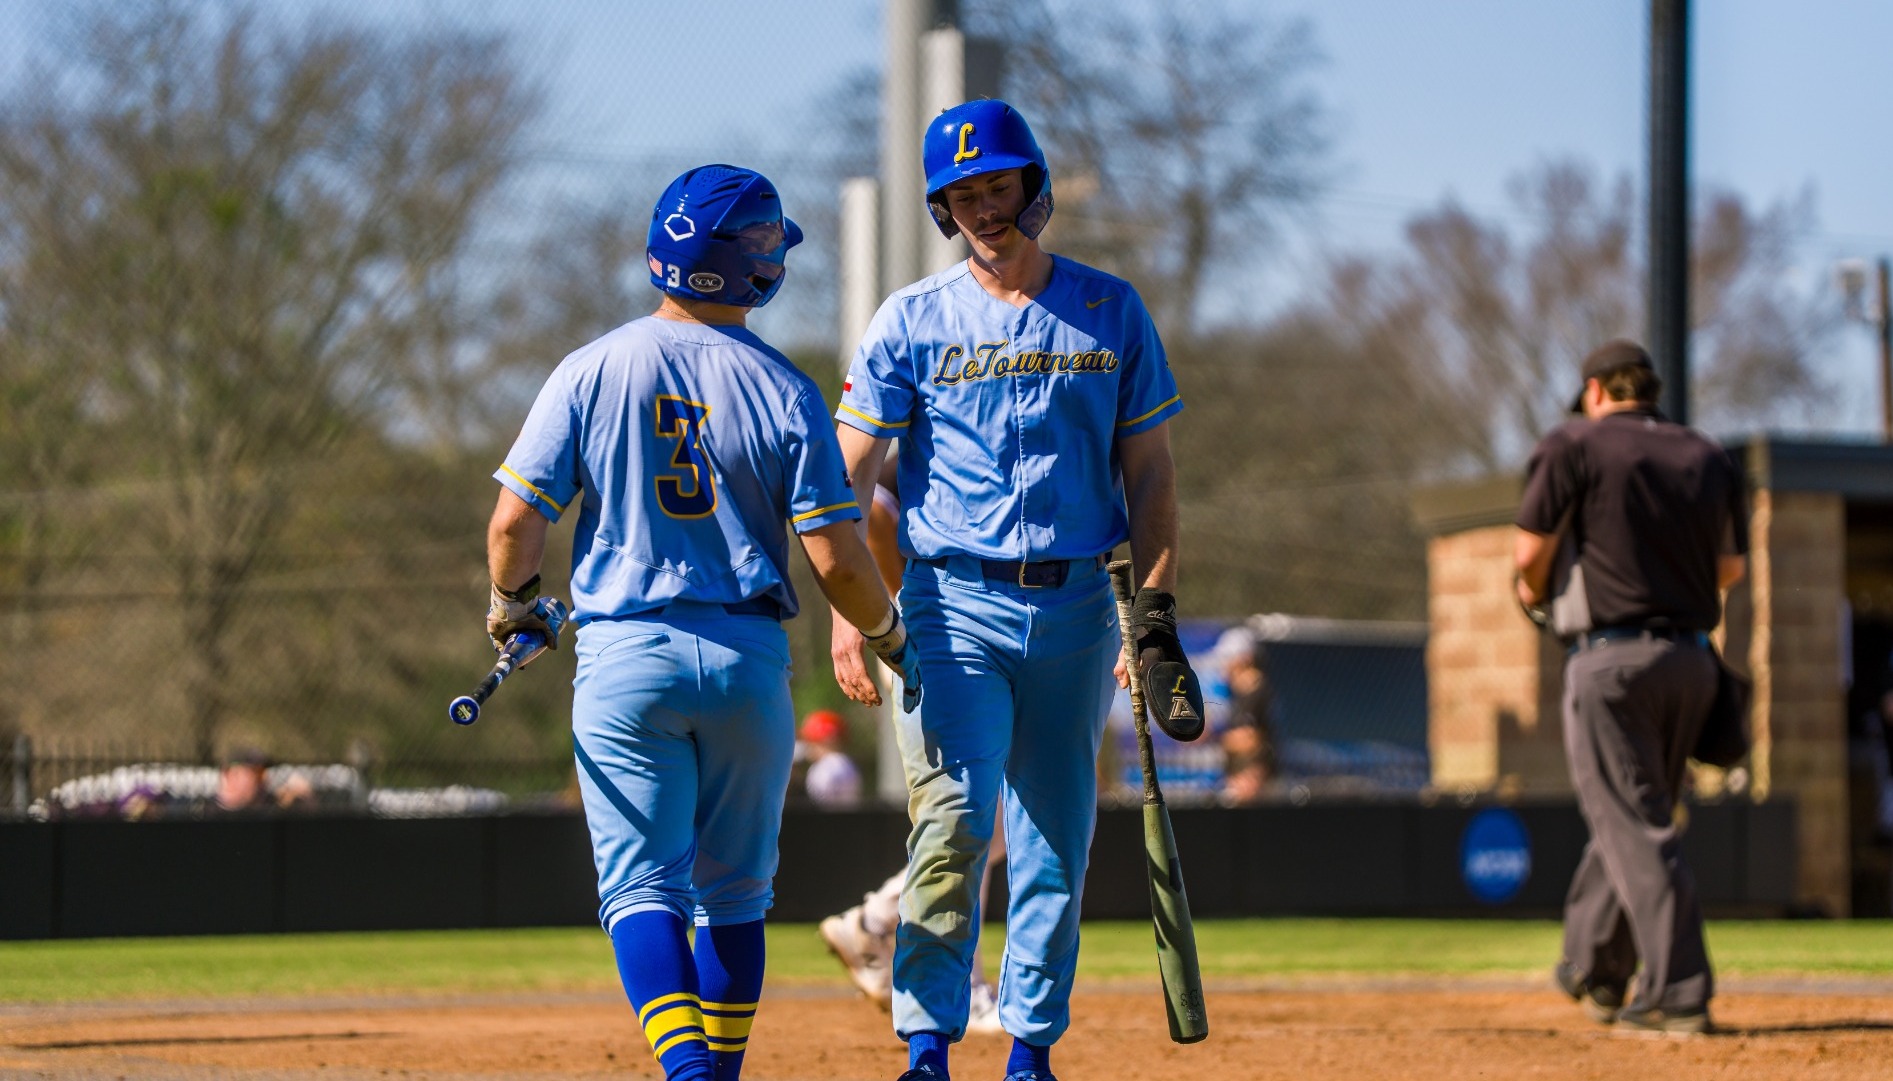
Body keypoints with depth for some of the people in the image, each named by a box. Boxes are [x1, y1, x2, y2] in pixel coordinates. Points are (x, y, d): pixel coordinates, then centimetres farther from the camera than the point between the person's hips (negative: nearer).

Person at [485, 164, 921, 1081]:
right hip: (748, 661, 1)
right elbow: (834, 559, -7)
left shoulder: (594, 371, -4)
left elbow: (515, 522, -6)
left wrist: (511, 604, 15)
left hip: (624, 656, -1)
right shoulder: (784, 390, -4)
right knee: (733, 891, 16)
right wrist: (894, 641, 12)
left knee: (641, 886, -2)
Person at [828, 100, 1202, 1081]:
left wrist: (1157, 605, 1)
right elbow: (846, 476, 0)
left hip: (1077, 607, 3)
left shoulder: (1111, 311, 7)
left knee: (1056, 842, 6)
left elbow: (1148, 467, 10)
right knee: (953, 824, -15)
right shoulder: (914, 320, 1)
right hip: (955, 604, -3)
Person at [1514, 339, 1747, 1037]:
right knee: (1634, 817, 19)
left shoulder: (1576, 448, -3)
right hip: (1692, 659, 6)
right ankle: (1596, 974, 28)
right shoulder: (1708, 458, 13)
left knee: (1635, 829, -6)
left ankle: (1678, 994, -13)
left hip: (1613, 658, -6)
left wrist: (1535, 592, 14)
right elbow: (1732, 567, 18)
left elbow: (1531, 552, -6)